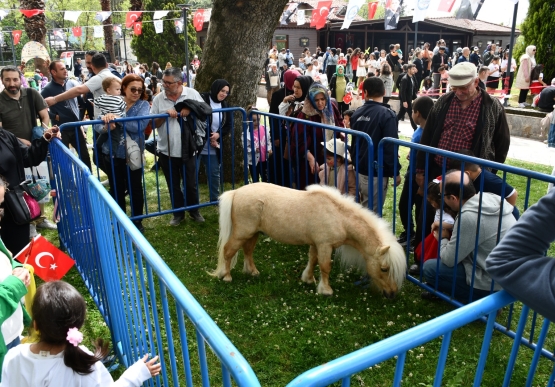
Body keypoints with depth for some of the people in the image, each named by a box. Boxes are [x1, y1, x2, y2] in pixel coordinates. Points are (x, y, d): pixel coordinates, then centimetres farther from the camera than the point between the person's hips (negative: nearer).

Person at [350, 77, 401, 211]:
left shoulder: (358, 113, 6)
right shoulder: (387, 115, -15)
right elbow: (390, 147, -18)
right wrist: (396, 171, -8)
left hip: (360, 169, 7)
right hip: (377, 172, -7)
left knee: (363, 209, 20)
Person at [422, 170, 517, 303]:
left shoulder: (468, 216, -27)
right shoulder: (489, 198, -3)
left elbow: (449, 260, -16)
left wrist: (442, 239, 3)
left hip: (493, 284, -9)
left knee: (430, 268, -5)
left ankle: (481, 300, 4)